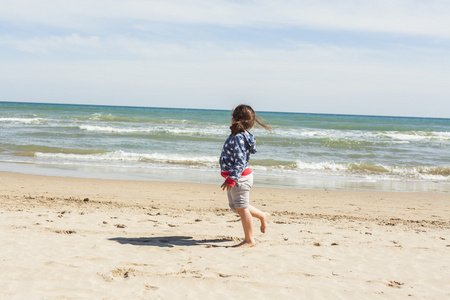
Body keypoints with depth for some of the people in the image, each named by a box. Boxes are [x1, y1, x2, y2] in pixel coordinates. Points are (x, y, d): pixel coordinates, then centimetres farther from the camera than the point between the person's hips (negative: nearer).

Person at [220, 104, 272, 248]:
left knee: (241, 208, 2)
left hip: (240, 178, -10)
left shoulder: (238, 138, -22)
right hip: (237, 177, 10)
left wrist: (231, 179, -31)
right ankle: (263, 216, 38)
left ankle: (249, 240, 15)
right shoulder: (236, 135, 9)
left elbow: (240, 161, -27)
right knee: (235, 206, 22)